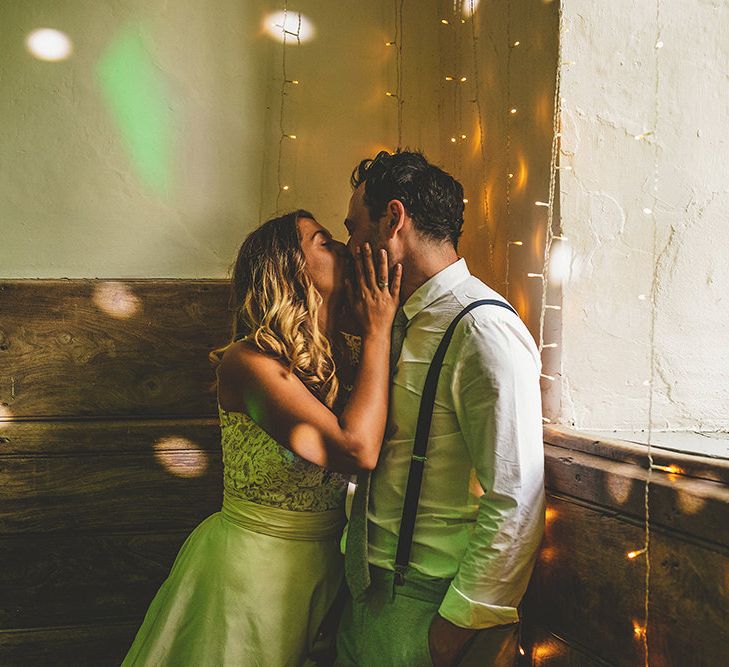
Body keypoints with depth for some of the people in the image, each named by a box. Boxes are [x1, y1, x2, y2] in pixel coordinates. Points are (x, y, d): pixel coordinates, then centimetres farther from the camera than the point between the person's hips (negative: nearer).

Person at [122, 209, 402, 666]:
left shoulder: (341, 362, 2)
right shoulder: (249, 360, -21)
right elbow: (357, 449, -29)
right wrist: (378, 333, -20)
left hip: (325, 565, 7)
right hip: (252, 566, -6)